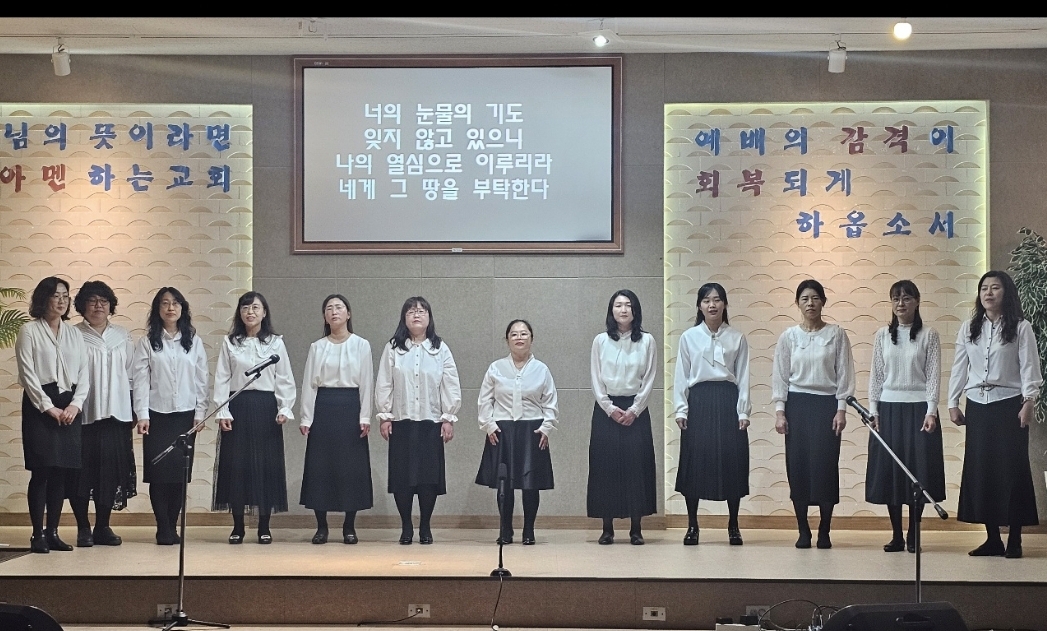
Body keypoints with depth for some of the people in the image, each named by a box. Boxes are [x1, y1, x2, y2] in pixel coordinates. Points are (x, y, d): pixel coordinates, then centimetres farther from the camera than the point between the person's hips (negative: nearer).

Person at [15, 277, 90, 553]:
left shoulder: (74, 334, 14)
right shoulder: (29, 331, 0)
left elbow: (84, 373, 10)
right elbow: (27, 373, -7)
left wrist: (75, 404, -6)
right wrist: (49, 408, -12)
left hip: (70, 408, 4)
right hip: (40, 406, -4)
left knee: (61, 473, 3)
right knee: (41, 472, -6)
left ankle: (53, 532, 10)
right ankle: (37, 535, -2)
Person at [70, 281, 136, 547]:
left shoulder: (122, 336, 12)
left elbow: (131, 374, 14)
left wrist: (134, 411, 11)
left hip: (115, 414, 3)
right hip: (84, 414, -3)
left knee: (111, 472, 4)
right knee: (82, 472, -2)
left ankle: (103, 526, 14)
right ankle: (83, 528, 7)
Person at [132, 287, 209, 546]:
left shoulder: (194, 342, 10)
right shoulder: (147, 342, 3)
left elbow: (201, 380, 9)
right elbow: (140, 379, -1)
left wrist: (200, 413, 2)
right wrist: (142, 415, -8)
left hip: (186, 415, 2)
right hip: (157, 415, -2)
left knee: (180, 471, 0)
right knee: (158, 471, -3)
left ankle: (172, 526, 9)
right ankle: (164, 529, 2)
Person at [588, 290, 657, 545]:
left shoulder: (647, 341, 3)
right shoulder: (600, 341, 5)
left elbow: (649, 380, 1)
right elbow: (596, 380, 2)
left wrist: (634, 410, -8)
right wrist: (611, 409, -8)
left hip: (635, 410, 0)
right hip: (606, 410, 0)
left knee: (636, 466, -3)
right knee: (606, 466, -1)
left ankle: (635, 529, 2)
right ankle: (607, 529, 3)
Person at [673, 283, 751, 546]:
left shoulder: (737, 338, 7)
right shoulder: (689, 337, 5)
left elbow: (743, 377, 6)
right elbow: (681, 376, 5)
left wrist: (743, 411, -1)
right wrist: (681, 409, -2)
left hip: (728, 401, 1)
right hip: (699, 401, 0)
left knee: (732, 460, 0)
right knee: (695, 462, -1)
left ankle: (733, 525, 11)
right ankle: (692, 526, 7)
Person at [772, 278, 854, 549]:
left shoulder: (836, 334, 2)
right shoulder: (789, 336, 6)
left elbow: (844, 373, 2)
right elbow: (780, 375, 6)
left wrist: (841, 409, -5)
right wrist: (779, 411, -1)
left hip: (826, 405, -1)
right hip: (797, 405, 1)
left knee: (825, 464, -6)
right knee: (798, 465, -1)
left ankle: (824, 532, 3)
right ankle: (803, 531, 8)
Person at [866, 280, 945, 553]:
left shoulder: (928, 336, 1)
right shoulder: (882, 336, 8)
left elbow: (934, 375, -3)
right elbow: (876, 375, 9)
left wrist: (931, 411, -11)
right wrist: (873, 410, 1)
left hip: (918, 407, -2)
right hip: (888, 407, 2)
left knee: (918, 469, -2)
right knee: (888, 470, 1)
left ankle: (913, 535, 7)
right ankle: (896, 535, 8)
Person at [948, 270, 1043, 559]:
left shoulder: (1020, 328, -1)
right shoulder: (969, 329, 10)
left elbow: (1029, 367, -6)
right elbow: (959, 367, 12)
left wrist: (1029, 400, -16)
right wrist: (953, 402, 7)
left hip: (1009, 405, -4)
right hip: (977, 406, 4)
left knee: (1011, 469, -4)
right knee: (979, 470, 2)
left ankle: (1014, 540, 2)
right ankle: (992, 539, 8)